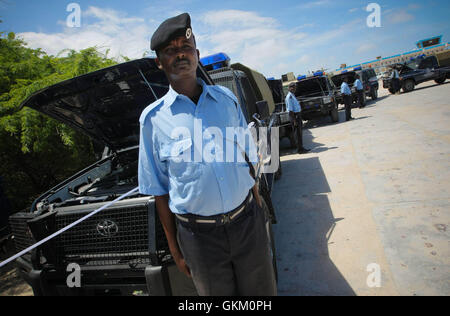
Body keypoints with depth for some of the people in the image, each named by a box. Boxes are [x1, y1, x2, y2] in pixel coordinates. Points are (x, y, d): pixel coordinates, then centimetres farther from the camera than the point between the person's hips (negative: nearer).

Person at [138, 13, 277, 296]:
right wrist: (175, 249, 1)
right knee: (216, 293, 18)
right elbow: (159, 190, -1)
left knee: (262, 290, 19)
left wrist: (258, 208, 9)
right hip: (199, 235, -2)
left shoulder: (227, 99, 3)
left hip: (248, 220, 3)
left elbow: (248, 160, 10)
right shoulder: (153, 118, -4)